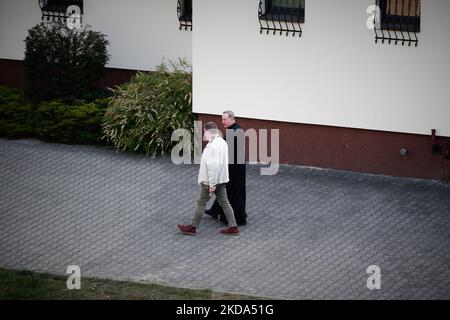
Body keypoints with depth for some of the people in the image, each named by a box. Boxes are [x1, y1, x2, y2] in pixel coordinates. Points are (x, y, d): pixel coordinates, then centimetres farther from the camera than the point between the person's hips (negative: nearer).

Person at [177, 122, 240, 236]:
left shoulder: (213, 145, -23)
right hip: (221, 179, 9)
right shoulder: (222, 142, 8)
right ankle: (233, 227, 10)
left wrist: (212, 183, -23)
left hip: (210, 180, -9)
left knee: (201, 203, 4)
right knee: (224, 203, 11)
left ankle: (192, 227, 15)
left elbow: (213, 165, -26)